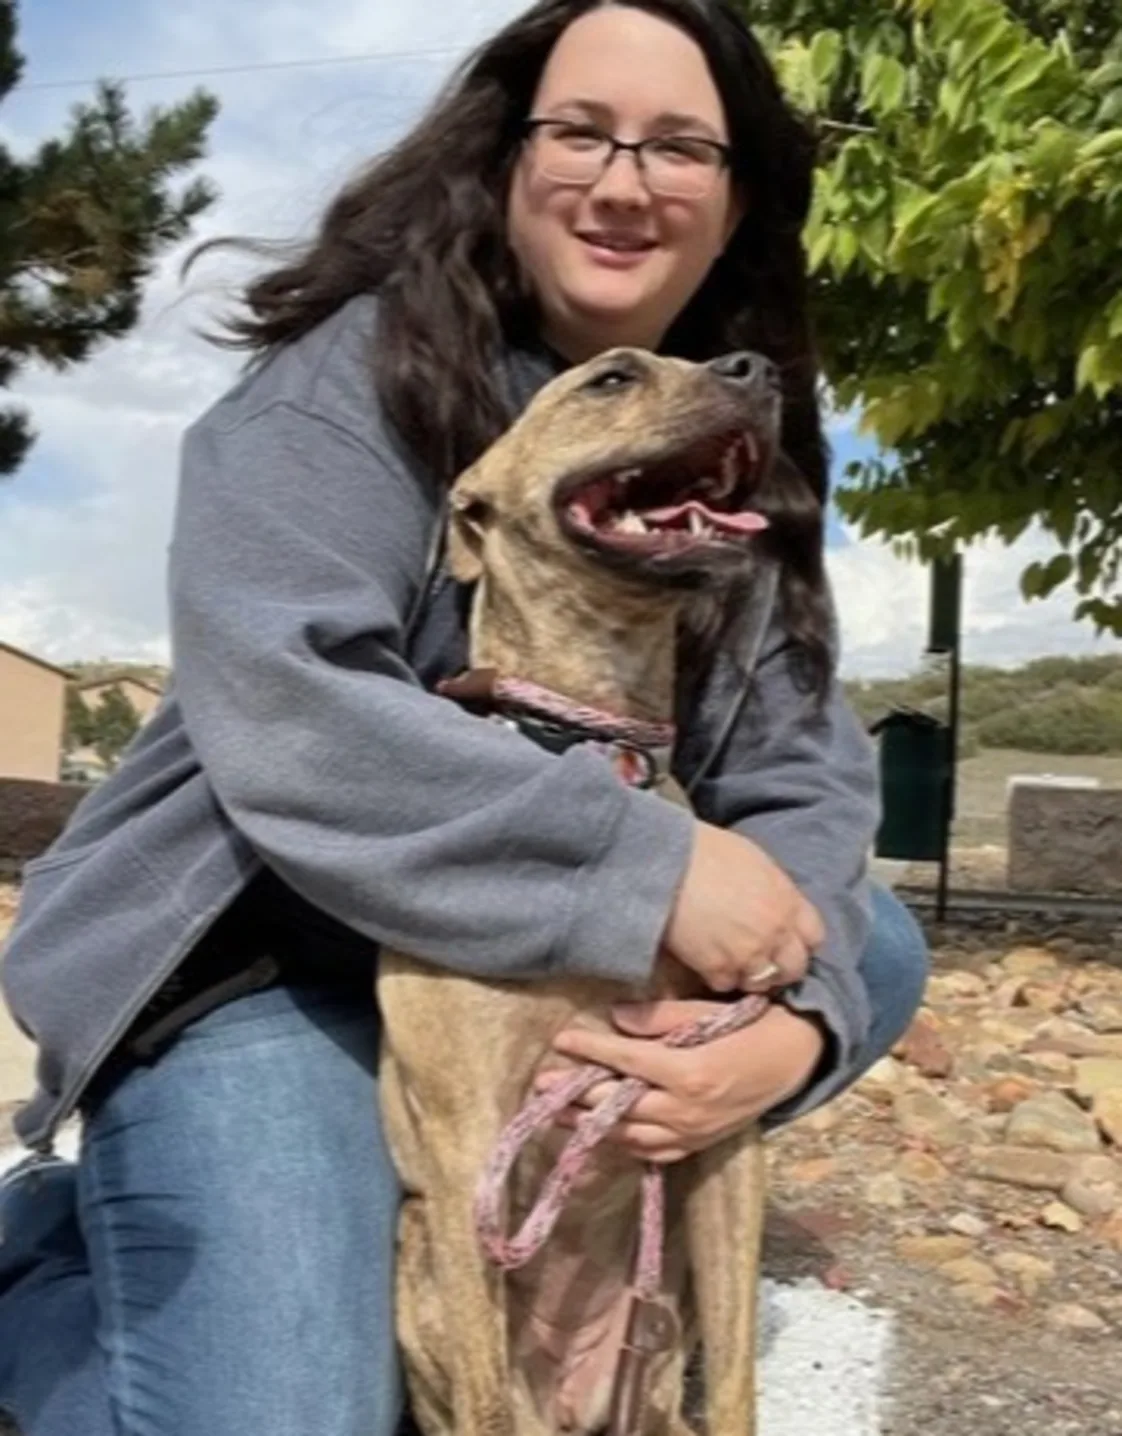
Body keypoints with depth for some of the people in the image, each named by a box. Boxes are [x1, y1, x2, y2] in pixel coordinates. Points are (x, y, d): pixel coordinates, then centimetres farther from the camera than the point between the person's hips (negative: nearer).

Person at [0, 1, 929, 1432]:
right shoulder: (357, 373, -14)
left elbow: (801, 769, -3)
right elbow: (286, 718, -29)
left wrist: (798, 1013, -23)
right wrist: (654, 870, -31)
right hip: (261, 964, -6)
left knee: (871, 954, 0)